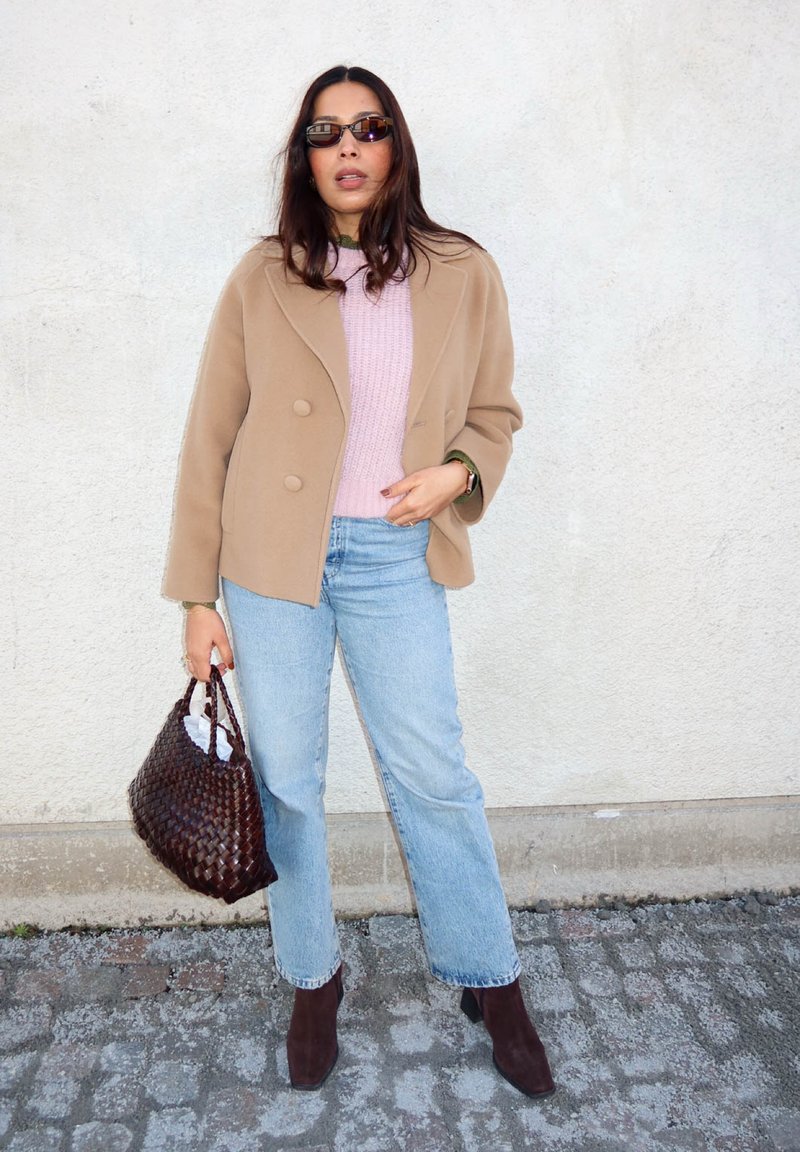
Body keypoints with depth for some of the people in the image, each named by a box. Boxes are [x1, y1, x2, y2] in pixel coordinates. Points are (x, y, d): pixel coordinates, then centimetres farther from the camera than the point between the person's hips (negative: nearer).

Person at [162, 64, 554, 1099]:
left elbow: (494, 414, 13)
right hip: (272, 557, 0)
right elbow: (209, 442, 0)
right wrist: (197, 598, -2)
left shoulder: (464, 276, 3)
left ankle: (491, 985, 30)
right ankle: (312, 984, 33)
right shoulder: (261, 281, 0)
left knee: (433, 775, 6)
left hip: (396, 557, 0)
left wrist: (457, 473, -10)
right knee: (285, 782, 9)